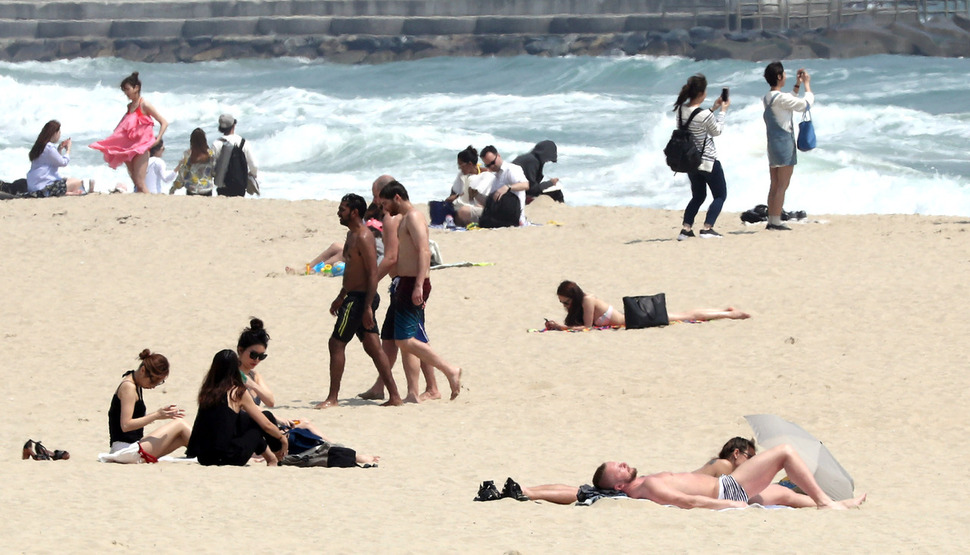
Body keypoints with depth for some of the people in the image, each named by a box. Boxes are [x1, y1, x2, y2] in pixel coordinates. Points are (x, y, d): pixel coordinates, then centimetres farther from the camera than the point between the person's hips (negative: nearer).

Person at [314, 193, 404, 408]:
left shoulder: (363, 238, -17)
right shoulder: (352, 235, 15)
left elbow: (373, 274, -21)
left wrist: (367, 307, -25)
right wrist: (341, 297, 31)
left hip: (360, 299, -10)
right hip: (354, 297, 10)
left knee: (336, 343, -5)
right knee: (372, 347, 8)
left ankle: (332, 397, -2)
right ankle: (394, 396, 8)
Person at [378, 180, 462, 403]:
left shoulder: (413, 217, -10)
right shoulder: (406, 219, 21)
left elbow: (424, 251, -21)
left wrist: (419, 285, -29)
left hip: (413, 284, -10)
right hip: (407, 284, 10)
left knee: (405, 339, -14)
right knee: (405, 341, 7)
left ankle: (450, 370, -13)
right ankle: (412, 394, 6)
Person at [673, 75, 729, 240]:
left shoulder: (681, 110, -5)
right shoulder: (705, 115, -24)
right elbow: (716, 131, -5)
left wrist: (713, 108, 15)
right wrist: (722, 111, 6)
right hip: (708, 162, -6)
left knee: (698, 196, 21)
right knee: (720, 195, 10)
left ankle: (686, 228, 8)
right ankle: (707, 228, -2)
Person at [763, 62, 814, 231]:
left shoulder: (768, 98, 11)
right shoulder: (780, 98, -16)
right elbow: (805, 104, -11)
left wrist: (797, 85, 27)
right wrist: (807, 84, 2)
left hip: (773, 145, 9)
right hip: (784, 144, -9)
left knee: (775, 185, 11)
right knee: (782, 185, -7)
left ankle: (771, 221, 11)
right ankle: (776, 222, -9)